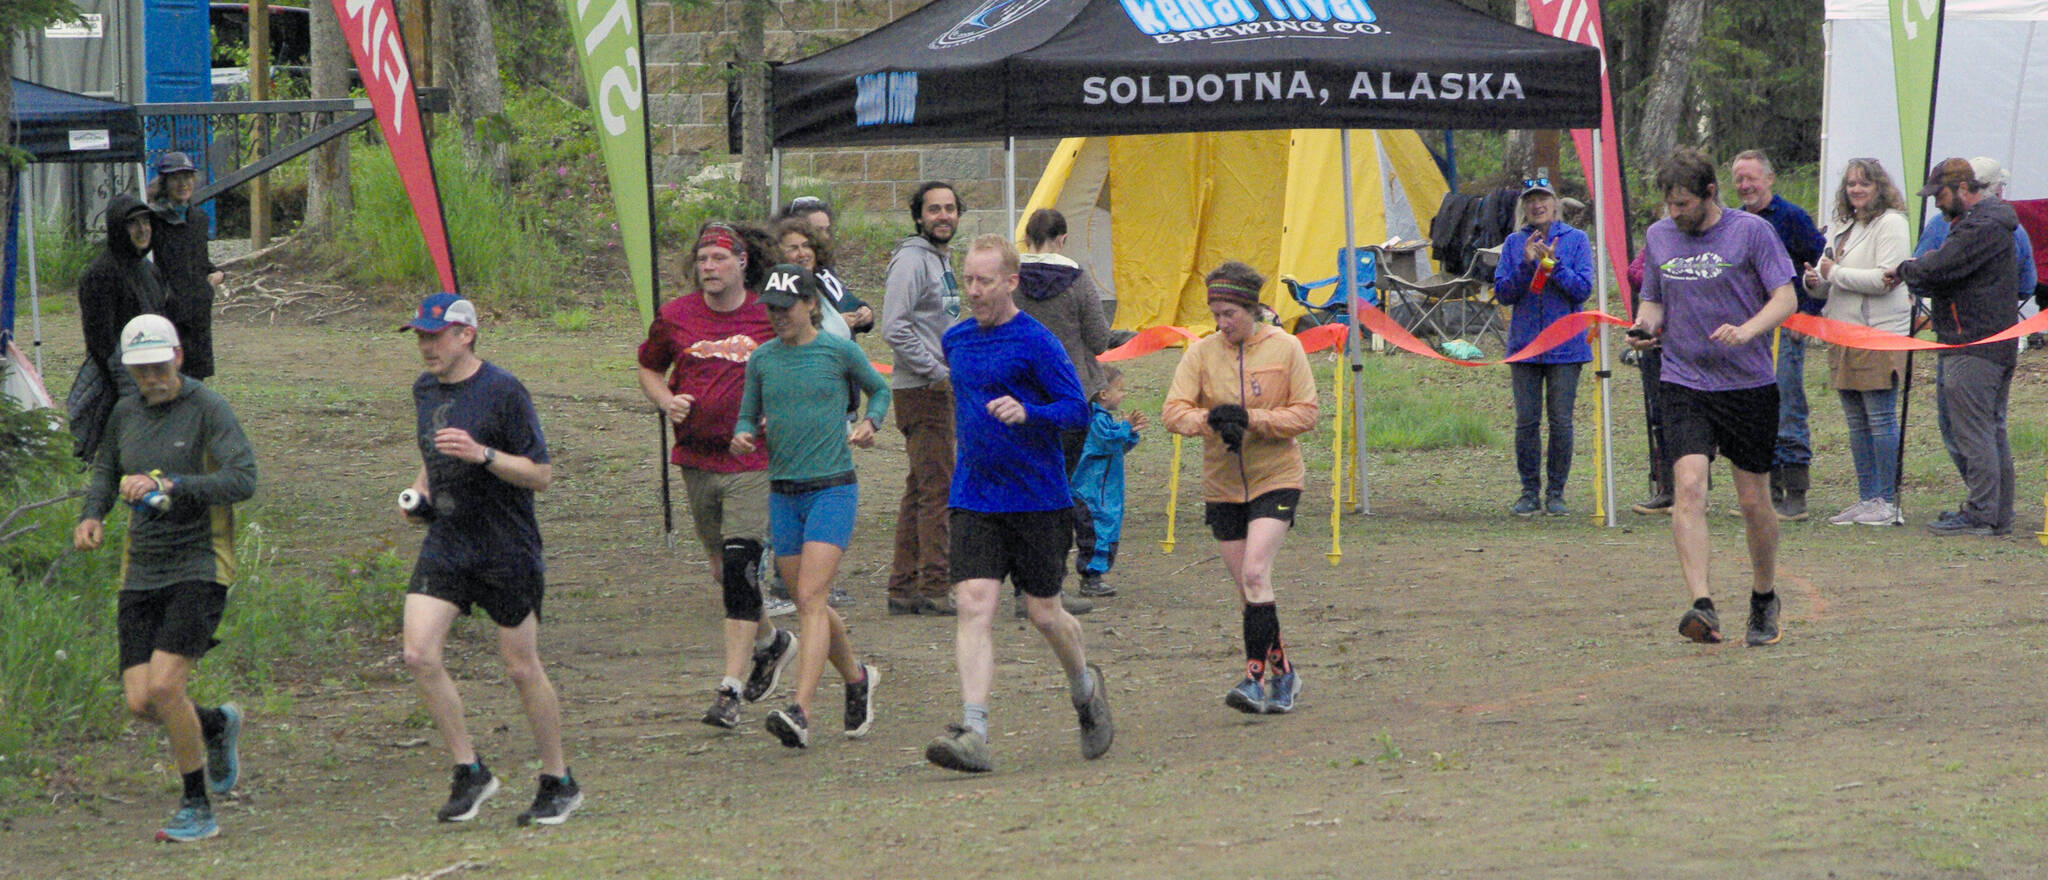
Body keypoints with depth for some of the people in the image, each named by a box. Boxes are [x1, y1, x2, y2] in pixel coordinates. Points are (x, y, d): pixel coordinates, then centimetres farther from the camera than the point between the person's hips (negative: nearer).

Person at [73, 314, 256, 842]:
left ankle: (198, 811, -2)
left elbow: (244, 480, -21)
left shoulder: (207, 408, -9)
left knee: (164, 686, -18)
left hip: (199, 567, -6)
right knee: (140, 703, -3)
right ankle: (218, 725, 30)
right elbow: (106, 471, 27)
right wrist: (92, 515, 5)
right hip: (141, 575, 6)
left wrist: (169, 485, -32)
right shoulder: (126, 413, 9)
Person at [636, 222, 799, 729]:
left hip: (754, 463, -4)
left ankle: (731, 690, -15)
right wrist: (666, 401, -2)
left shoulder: (770, 317, -3)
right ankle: (770, 642, 43)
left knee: (740, 565, -16)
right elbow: (649, 369, 18)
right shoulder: (675, 317, 3)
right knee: (723, 570, 14)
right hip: (696, 462, 4)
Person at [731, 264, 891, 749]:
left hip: (832, 490, -5)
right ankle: (857, 677, 35)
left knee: (809, 599, -16)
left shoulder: (839, 351, -2)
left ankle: (800, 712, -24)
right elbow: (749, 415, 15)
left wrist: (869, 422, -2)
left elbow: (879, 388, 16)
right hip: (784, 494, 5)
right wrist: (742, 436, -7)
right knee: (809, 604, 10)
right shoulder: (762, 359, 6)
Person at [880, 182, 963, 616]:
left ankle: (904, 588, 13)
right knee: (937, 487, -11)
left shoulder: (943, 259, 19)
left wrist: (960, 370, 15)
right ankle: (933, 589, -10)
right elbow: (895, 328, -20)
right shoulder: (912, 259, -12)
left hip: (941, 389, 10)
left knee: (920, 490, 10)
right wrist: (936, 372, -19)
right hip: (921, 390, -10)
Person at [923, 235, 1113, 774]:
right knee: (973, 606, -13)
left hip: (1037, 500, -4)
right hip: (974, 501, 4)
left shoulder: (1036, 343, -10)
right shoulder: (956, 341, 10)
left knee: (1044, 614, 6)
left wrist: (1027, 412, -30)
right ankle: (973, 734, -21)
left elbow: (1077, 410, -14)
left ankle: (1085, 688, 39)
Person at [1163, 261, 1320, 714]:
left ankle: (1257, 675, -20)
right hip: (1222, 484, 4)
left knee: (1255, 574, -19)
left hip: (1274, 478, -4)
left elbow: (1306, 414, -5)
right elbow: (1173, 411, -5)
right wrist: (1211, 420, -25)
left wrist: (1251, 419, -18)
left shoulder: (1284, 348, -4)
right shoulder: (1202, 352, 1)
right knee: (1246, 585, 6)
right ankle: (1282, 675, 19)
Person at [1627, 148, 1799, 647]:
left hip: (1749, 382, -2)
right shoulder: (1658, 236, 9)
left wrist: (1747, 331, -23)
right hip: (1683, 382, 2)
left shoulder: (1751, 231, -4)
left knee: (1754, 500, 5)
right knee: (1689, 487, -17)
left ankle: (1764, 601, 27)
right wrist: (1644, 326, -2)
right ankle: (1702, 607, -26)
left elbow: (1785, 298, -6)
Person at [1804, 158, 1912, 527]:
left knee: (1880, 419, -6)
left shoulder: (1890, 223, -6)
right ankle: (1867, 499, 15)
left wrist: (1835, 273, -12)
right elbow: (1827, 285, 23)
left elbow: (1886, 278, -18)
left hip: (1880, 333, -8)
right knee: (1856, 423, 10)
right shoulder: (1841, 227, 19)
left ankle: (1886, 503, -3)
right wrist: (1816, 281, -1)